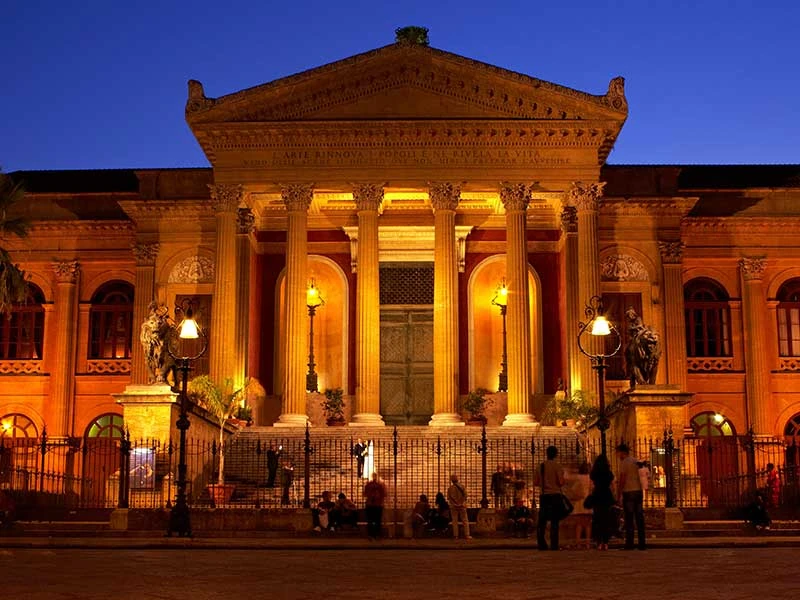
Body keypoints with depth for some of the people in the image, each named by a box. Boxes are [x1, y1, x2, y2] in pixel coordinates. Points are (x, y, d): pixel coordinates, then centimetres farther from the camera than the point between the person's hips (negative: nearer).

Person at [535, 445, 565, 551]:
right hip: (555, 495, -4)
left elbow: (537, 482, 9)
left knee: (542, 520, 8)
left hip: (544, 495, 4)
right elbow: (561, 482, -11)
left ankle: (541, 544, 6)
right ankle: (554, 545, -4)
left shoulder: (541, 466, 6)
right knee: (554, 521, -2)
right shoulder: (557, 466, -7)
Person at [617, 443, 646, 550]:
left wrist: (619, 494, -7)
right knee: (639, 518, 6)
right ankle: (642, 543, 4)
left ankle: (629, 543, -8)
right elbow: (640, 477, 15)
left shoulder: (623, 462, -6)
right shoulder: (636, 461, 15)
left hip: (628, 492, -6)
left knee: (629, 518, -5)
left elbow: (622, 479, -11)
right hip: (639, 491, 6)